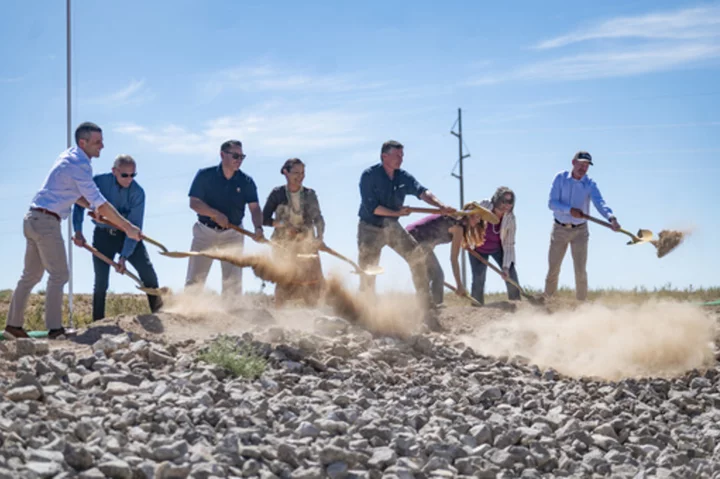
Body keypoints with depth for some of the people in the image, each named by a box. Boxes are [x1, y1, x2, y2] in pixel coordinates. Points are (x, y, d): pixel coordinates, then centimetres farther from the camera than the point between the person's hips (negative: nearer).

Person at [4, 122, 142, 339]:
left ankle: (13, 325, 19)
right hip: (46, 221, -10)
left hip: (33, 219, 10)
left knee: (31, 275, 14)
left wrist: (94, 208, 7)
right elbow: (101, 204, -19)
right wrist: (128, 228, -14)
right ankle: (54, 329, -11)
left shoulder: (70, 157, 12)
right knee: (59, 275, -8)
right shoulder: (78, 166, -17)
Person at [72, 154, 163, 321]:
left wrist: (124, 256, -27)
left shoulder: (137, 193, -18)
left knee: (147, 272, -15)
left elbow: (135, 226, -20)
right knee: (101, 282, -4)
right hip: (103, 236, 0)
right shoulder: (99, 182, -15)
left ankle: (158, 312, 0)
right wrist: (78, 231, -14)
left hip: (127, 235, 0)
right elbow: (79, 205, -2)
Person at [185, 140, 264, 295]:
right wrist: (216, 214, -25)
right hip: (205, 231, -1)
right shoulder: (205, 176, -7)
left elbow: (254, 207, -13)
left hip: (232, 234, 1)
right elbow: (194, 203, -10)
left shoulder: (246, 182, -3)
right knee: (195, 279, 0)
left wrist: (258, 228, -32)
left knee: (233, 281, 1)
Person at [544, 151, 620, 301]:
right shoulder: (560, 178, -7)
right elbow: (552, 203, -13)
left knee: (580, 271, -3)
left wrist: (611, 218, -46)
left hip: (580, 231, -1)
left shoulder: (590, 185, -9)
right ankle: (547, 300, 24)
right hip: (559, 229, 1)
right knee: (553, 269, 8)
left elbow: (600, 203, -26)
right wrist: (570, 210, -29)